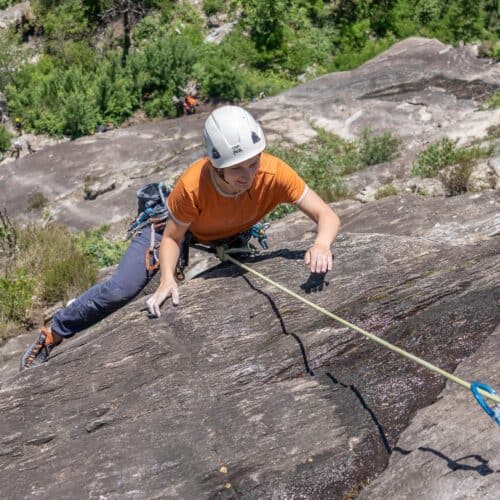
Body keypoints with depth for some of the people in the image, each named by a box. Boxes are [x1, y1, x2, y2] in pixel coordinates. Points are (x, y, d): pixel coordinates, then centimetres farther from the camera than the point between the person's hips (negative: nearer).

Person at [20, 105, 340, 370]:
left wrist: (322, 244, -56)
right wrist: (167, 280, -41)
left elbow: (328, 216, -35)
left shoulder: (275, 173, -38)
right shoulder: (193, 185, -42)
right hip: (176, 225, -3)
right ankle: (54, 335, 11)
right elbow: (172, 237, -25)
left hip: (229, 239, 3)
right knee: (120, 291, -12)